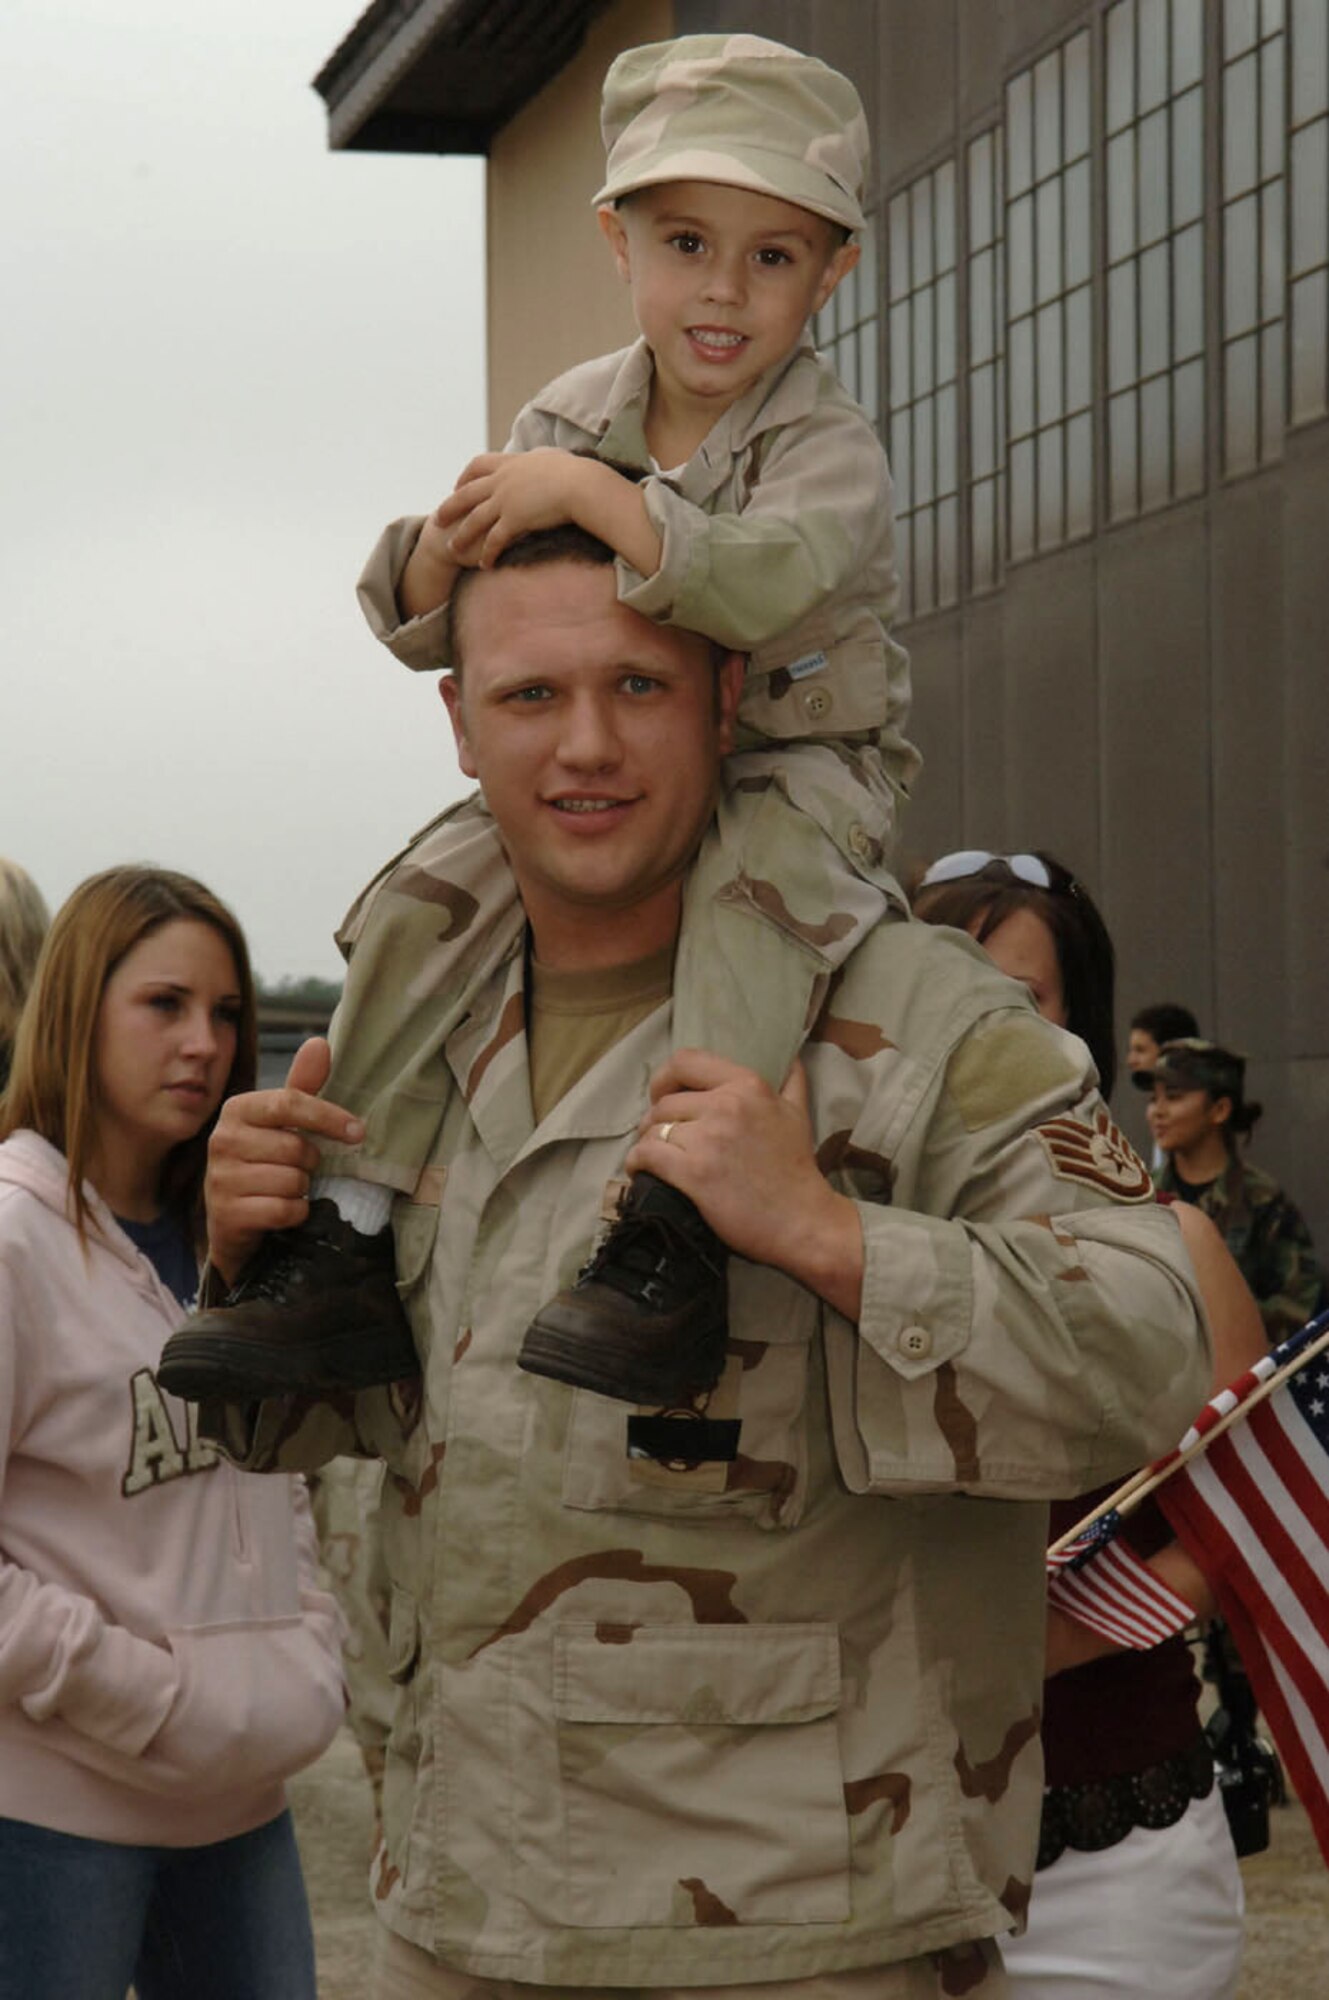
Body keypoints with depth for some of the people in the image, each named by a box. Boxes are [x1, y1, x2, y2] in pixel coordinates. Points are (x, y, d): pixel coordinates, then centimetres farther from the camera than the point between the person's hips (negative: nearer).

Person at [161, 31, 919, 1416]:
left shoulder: (826, 445, -14)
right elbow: (422, 627, 5)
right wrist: (450, 546, -19)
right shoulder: (568, 418, 2)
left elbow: (760, 579, -37)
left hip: (796, 771, -5)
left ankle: (674, 1242, -42)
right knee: (424, 899, -12)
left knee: (752, 896, -37)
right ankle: (340, 1241, -9)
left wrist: (589, 495, -35)